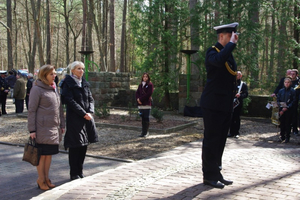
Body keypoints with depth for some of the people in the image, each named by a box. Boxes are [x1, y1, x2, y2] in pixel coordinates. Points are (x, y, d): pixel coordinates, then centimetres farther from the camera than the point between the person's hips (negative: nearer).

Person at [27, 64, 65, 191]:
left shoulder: (54, 88, 13)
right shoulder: (37, 89, -9)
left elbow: (59, 107, 18)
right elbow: (31, 110, -10)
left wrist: (62, 125, 15)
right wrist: (32, 129, -13)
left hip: (54, 128, 7)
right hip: (42, 128, -7)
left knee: (49, 153, 12)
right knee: (42, 154, 1)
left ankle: (46, 179, 22)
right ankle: (41, 180, 13)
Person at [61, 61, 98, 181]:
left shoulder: (84, 83, 15)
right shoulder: (68, 83, -5)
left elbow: (90, 99, 12)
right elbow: (70, 101, -13)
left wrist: (90, 112, -6)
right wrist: (83, 113, -16)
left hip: (87, 117, 7)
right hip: (74, 118, -6)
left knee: (84, 145, 9)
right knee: (75, 146, -3)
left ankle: (80, 172, 20)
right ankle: (74, 174, 7)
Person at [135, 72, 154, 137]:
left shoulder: (150, 85, -1)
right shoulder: (140, 85, 17)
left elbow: (149, 94, -12)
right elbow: (137, 93, 12)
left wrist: (141, 99, -13)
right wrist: (138, 99, -8)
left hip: (147, 104, -5)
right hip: (141, 104, 5)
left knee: (146, 118, -3)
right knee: (143, 118, 8)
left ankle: (146, 132, 2)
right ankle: (143, 132, 13)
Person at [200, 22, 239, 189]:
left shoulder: (229, 53, 17)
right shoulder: (212, 52, -10)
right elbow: (219, 60, -35)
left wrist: (236, 74, 9)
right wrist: (232, 43, -24)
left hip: (226, 105, 9)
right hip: (213, 104, -9)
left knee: (220, 140, 13)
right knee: (211, 140, -2)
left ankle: (216, 173, 23)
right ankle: (209, 176, 6)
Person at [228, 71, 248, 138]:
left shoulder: (243, 84, 6)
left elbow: (246, 94, -1)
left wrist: (240, 95, -20)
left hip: (238, 103, -2)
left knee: (237, 118, 1)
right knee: (231, 118, 1)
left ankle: (237, 133, 9)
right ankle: (231, 132, 9)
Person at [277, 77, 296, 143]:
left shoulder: (292, 91, -2)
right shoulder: (281, 91, 8)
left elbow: (294, 101, -5)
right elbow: (278, 100, 9)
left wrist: (287, 107, -14)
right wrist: (281, 108, -5)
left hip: (289, 110, -3)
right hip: (281, 110, 3)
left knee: (288, 124, -1)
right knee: (282, 123, 7)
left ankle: (287, 137, 7)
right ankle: (282, 136, 18)